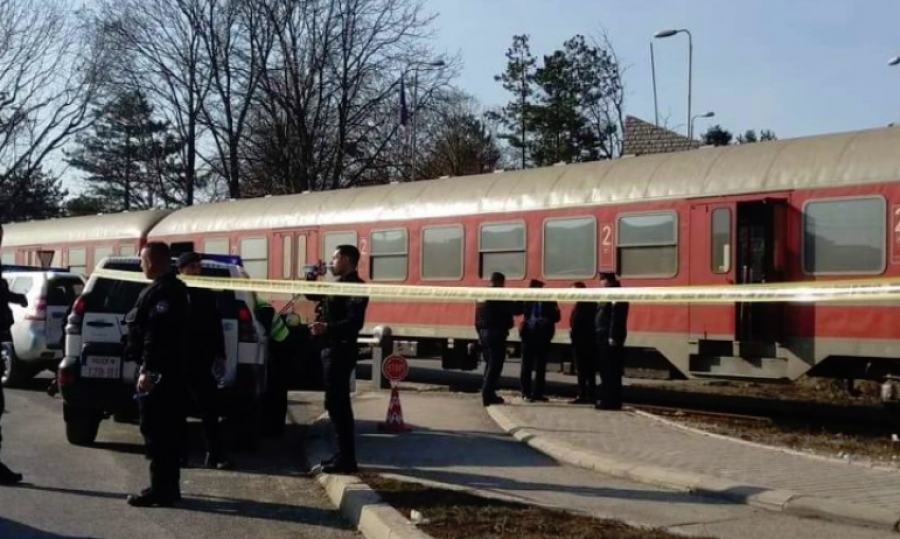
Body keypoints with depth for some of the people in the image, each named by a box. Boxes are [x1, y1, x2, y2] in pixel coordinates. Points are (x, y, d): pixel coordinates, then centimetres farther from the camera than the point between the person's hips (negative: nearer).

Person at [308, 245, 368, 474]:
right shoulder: (338, 285, 18)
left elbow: (355, 322, -26)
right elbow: (311, 294, 30)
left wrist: (327, 327, -39)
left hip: (341, 351, -11)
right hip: (332, 350, 11)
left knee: (337, 404, -11)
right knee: (337, 404, 14)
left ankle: (346, 460, -8)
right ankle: (343, 455, 22)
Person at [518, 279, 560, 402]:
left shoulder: (549, 301, 3)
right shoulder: (527, 300, 4)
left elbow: (556, 317, 2)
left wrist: (546, 320, -15)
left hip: (543, 336, 0)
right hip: (529, 334, 0)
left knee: (541, 366, 6)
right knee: (527, 365, 0)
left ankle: (538, 393, 13)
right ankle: (526, 393, 5)